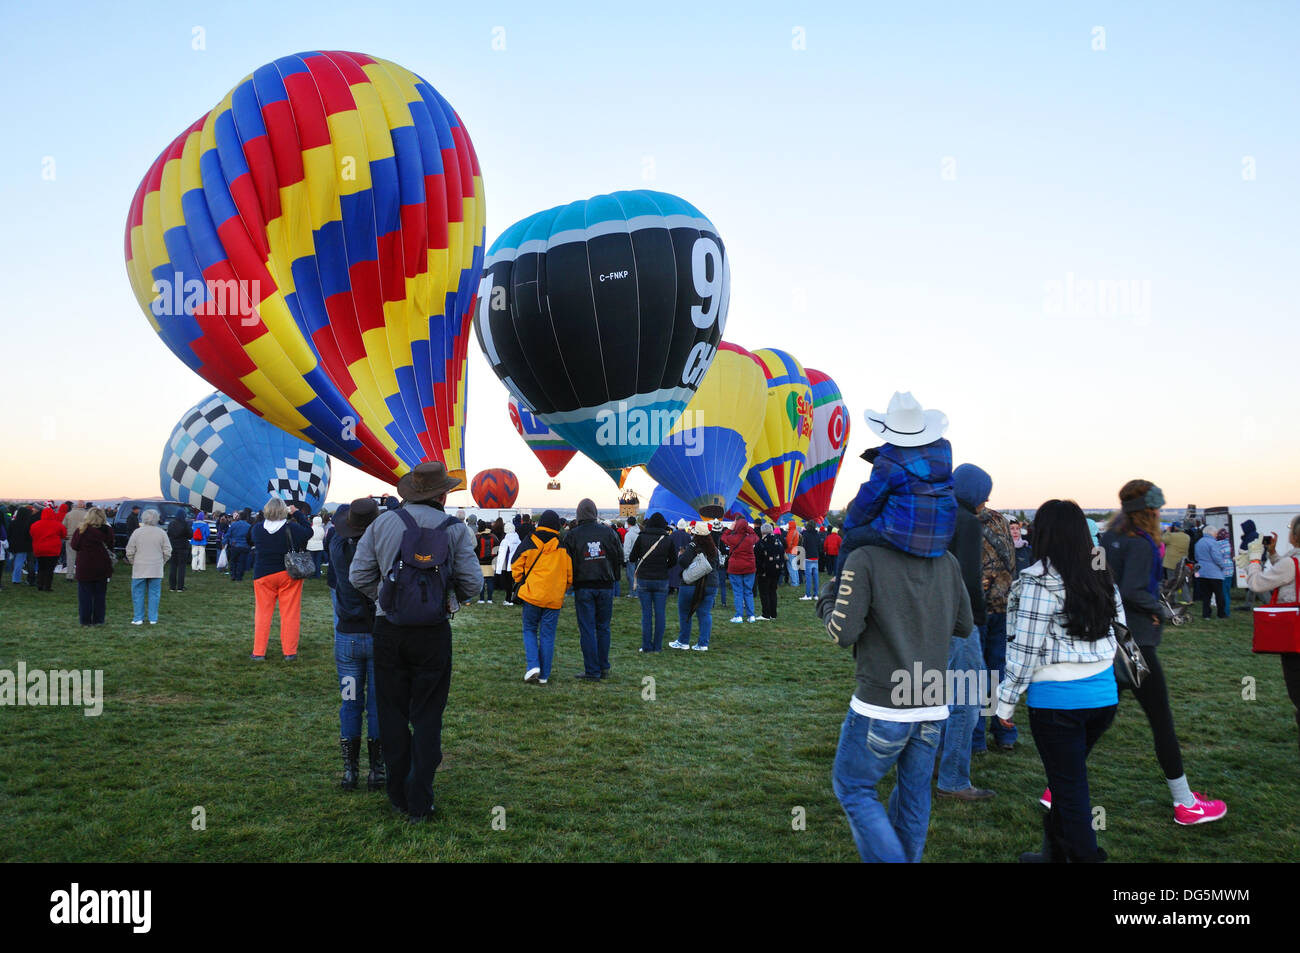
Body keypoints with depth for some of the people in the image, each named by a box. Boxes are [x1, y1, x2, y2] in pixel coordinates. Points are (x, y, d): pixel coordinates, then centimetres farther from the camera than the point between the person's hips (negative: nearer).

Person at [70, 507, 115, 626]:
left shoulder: (81, 531, -13)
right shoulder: (108, 531, -5)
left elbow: (74, 546, -3)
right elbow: (110, 547, 7)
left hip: (84, 568, -2)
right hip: (102, 568, 2)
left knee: (85, 595, 6)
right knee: (100, 595, 10)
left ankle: (86, 620, 8)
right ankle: (98, 620, 11)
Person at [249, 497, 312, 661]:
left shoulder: (257, 529, -7)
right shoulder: (292, 528, -13)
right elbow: (309, 533, 3)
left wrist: (265, 518, 12)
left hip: (263, 575, 2)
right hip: (289, 574, -1)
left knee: (262, 613, 11)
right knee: (290, 614, 6)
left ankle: (258, 652, 12)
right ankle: (290, 652, 10)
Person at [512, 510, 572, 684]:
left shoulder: (528, 543, -2)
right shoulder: (564, 546, -1)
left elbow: (516, 568, 2)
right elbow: (570, 575, 4)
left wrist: (522, 584, 18)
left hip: (532, 597, 0)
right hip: (554, 598, 1)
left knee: (529, 630, 15)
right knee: (548, 635, 7)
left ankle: (533, 665, -3)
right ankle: (544, 675, 10)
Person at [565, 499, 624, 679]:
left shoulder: (573, 535, -7)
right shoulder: (608, 532, -1)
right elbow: (619, 557, 5)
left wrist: (571, 582, 10)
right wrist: (614, 578, 16)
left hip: (583, 587, -2)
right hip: (606, 586, 2)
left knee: (587, 629, 2)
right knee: (603, 627, 13)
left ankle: (592, 671, 2)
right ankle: (604, 668, 17)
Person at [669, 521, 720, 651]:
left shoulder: (693, 546, -14)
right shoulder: (714, 548, 5)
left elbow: (682, 562, -21)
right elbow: (716, 565, 17)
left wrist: (681, 554, -2)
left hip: (691, 585, -5)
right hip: (711, 585, 5)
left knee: (684, 612, 9)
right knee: (705, 613, 7)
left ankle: (683, 642, 14)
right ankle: (703, 644, 5)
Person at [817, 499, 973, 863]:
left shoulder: (865, 559, -13)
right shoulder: (947, 561, 3)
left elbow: (843, 634, -16)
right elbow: (964, 626, 12)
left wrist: (827, 598, 2)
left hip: (881, 708, -5)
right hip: (932, 707, 6)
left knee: (852, 788, 11)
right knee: (913, 794, 19)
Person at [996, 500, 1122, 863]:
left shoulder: (1039, 581, -13)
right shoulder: (1101, 577, 7)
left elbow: (1026, 649, -13)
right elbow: (1116, 631, 11)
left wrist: (1006, 702, -5)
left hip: (1057, 699, -7)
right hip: (1103, 694, 7)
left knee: (1069, 787, 4)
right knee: (1068, 778, 21)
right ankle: (1054, 852, 33)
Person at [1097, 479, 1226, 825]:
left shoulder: (1111, 536, 8)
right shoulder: (1140, 544, -15)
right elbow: (1132, 591, -25)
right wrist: (1163, 610, -9)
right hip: (1134, 641, -8)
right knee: (1161, 719, 3)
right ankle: (1185, 803, 13)